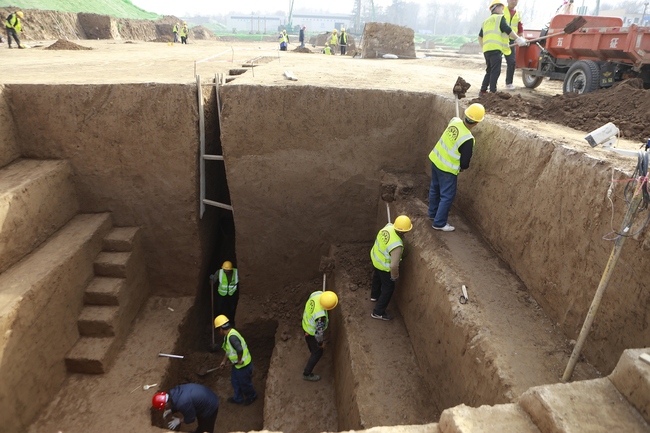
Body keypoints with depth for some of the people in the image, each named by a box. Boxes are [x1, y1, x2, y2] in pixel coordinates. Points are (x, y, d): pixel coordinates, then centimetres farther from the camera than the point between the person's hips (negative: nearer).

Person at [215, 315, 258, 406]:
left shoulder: (232, 336, -33)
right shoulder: (228, 335, 1)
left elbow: (239, 349, -47)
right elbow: (228, 350, 16)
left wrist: (239, 360, -30)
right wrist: (224, 361, 22)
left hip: (244, 365, -9)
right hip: (237, 365, 9)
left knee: (245, 383, 15)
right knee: (234, 381, 26)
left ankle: (252, 397, 42)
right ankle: (238, 399, 47)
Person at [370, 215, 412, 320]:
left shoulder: (388, 227, -21)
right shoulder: (397, 245, -41)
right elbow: (393, 266, -39)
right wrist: (394, 276, -19)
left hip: (375, 257, 8)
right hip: (385, 266, -8)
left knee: (377, 277, 35)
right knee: (388, 288, 15)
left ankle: (374, 295, 63)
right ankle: (378, 312, 29)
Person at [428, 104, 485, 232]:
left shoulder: (454, 121, -11)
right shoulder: (467, 139, -29)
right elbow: (465, 162, -19)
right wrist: (463, 167, 4)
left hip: (435, 159, 8)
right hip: (447, 169, -8)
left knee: (435, 189, 24)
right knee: (447, 196, 7)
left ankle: (433, 213, 44)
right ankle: (439, 223, 17)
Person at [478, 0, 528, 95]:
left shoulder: (486, 21, 27)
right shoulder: (500, 18, 4)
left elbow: (480, 36, 30)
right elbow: (508, 30, -6)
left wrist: (483, 47, 39)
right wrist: (518, 39, -2)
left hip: (486, 49, 8)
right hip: (495, 49, -8)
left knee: (489, 71, 15)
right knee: (495, 71, -8)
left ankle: (483, 91, 14)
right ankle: (492, 92, -13)